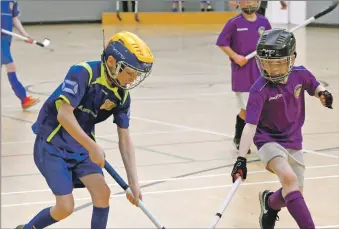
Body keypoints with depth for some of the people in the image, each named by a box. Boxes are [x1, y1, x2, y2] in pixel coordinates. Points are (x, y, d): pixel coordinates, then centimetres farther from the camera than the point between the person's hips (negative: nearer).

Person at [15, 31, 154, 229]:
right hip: (52, 145, -6)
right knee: (65, 207, -10)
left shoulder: (122, 95, -4)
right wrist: (93, 147, -27)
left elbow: (125, 139, -1)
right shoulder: (83, 73, -24)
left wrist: (133, 181, -7)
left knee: (102, 193, -10)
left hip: (82, 146, 6)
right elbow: (64, 115, -30)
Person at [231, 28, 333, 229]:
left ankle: (270, 202, 45)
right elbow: (250, 125, -28)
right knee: (289, 178, -32)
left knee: (294, 194, 11)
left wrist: (323, 93, -12)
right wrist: (241, 158, -35)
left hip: (293, 142, 5)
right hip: (269, 140, -5)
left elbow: (315, 86, 12)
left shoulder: (300, 74, -11)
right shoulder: (260, 90, -23)